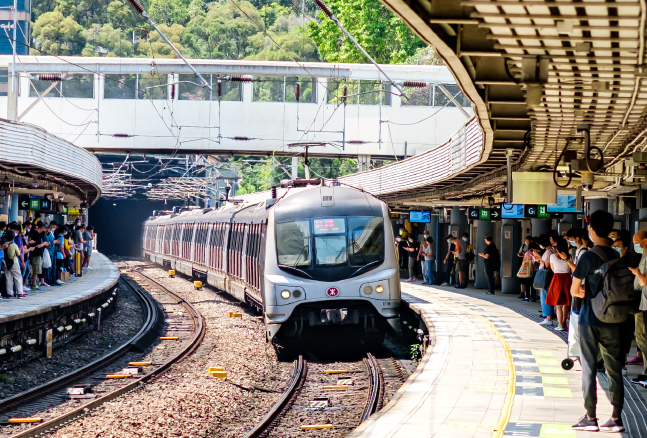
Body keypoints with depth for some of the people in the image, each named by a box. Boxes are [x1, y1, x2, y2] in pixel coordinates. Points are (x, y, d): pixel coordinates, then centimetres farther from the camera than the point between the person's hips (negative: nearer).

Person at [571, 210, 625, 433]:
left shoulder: (588, 256, -12)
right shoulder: (617, 257, 5)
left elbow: (574, 290, -10)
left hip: (590, 321, -5)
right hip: (612, 321, 5)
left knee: (589, 369, 2)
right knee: (614, 369, 7)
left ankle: (590, 418, 5)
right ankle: (616, 417, 8)